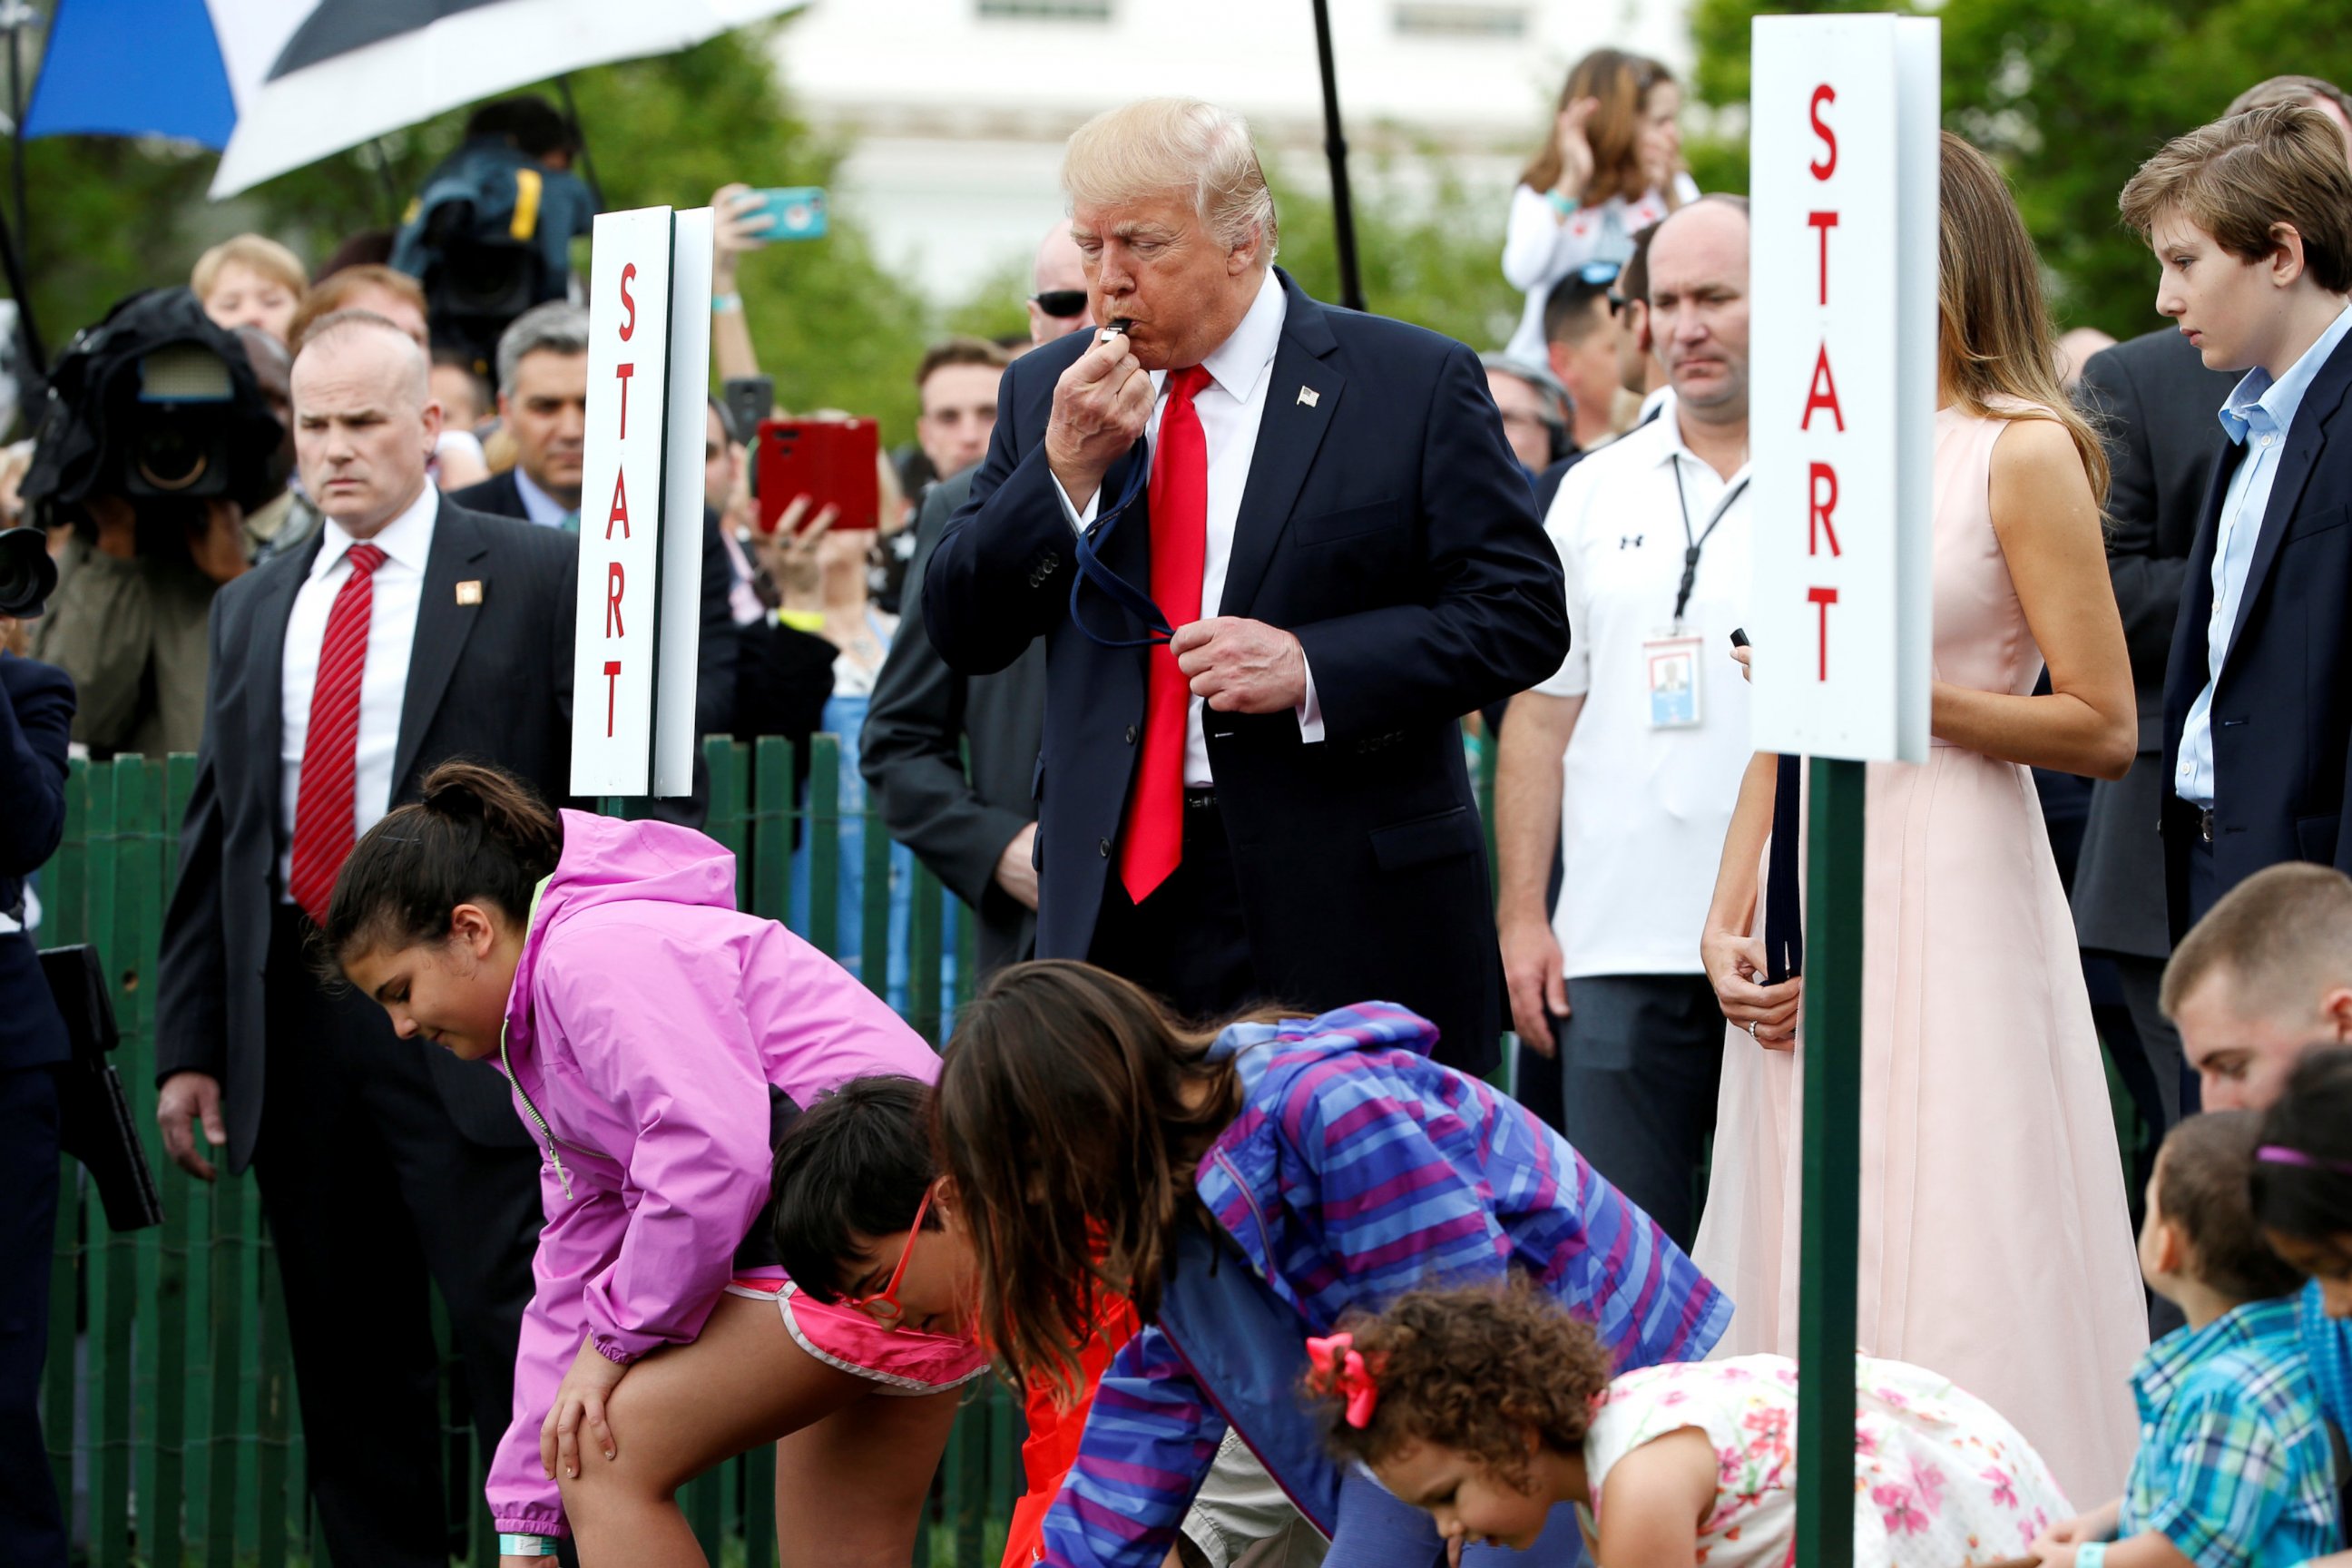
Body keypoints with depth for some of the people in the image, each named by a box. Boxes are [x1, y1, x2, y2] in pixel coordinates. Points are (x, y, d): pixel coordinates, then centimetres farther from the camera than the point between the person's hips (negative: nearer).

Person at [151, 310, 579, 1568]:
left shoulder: (535, 581, 2)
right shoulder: (252, 610, 17)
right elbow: (214, 839, 17)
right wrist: (188, 1043, 9)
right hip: (293, 1016, 5)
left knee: (517, 1340, -9)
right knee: (348, 1365, 7)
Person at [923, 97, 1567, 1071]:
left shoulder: (1413, 385, -1)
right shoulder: (1047, 392, 11)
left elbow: (1522, 615, -4)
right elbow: (959, 633, 8)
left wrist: (1311, 668, -16)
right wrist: (1066, 470, -7)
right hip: (1115, 903, 3)